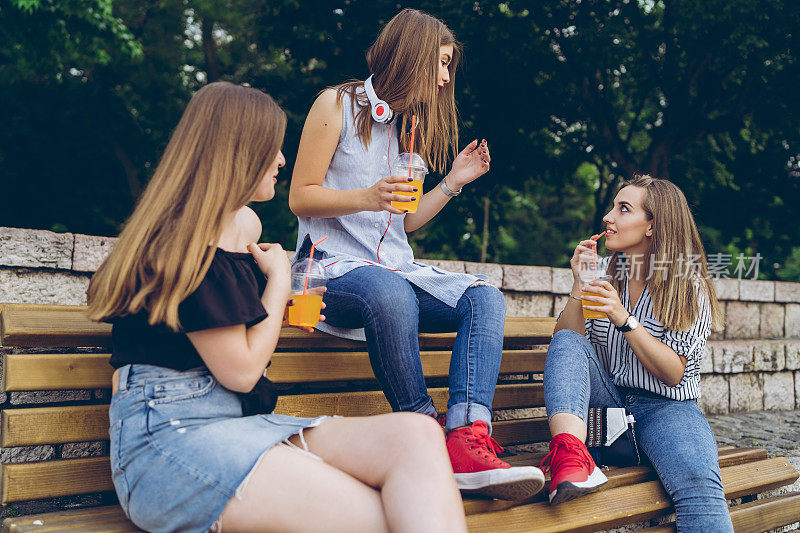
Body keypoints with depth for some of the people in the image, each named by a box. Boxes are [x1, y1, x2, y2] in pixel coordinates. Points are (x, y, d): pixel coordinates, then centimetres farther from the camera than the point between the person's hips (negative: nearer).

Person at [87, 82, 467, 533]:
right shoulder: (182, 245, -10)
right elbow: (241, 370, -10)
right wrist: (278, 280, 2)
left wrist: (283, 305, 19)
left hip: (240, 424, 8)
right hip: (166, 438, -8)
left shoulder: (245, 225, 19)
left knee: (417, 436, -20)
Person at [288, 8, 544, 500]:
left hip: (396, 268, 7)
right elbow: (300, 198, -5)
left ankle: (468, 441, -39)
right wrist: (368, 197, -20)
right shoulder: (339, 104, 1)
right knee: (390, 292, -41)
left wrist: (454, 181, 12)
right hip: (334, 265, -6)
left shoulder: (408, 126, 22)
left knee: (485, 297, -21)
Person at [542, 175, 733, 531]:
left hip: (665, 406, -3)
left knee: (699, 486, -35)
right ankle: (571, 457, -46)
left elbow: (672, 374, -10)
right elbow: (567, 343, 2)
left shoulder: (689, 287, -2)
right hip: (606, 398, 4)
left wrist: (623, 318, -20)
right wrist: (580, 284, -12)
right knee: (566, 343, -27)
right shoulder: (604, 271, 9)